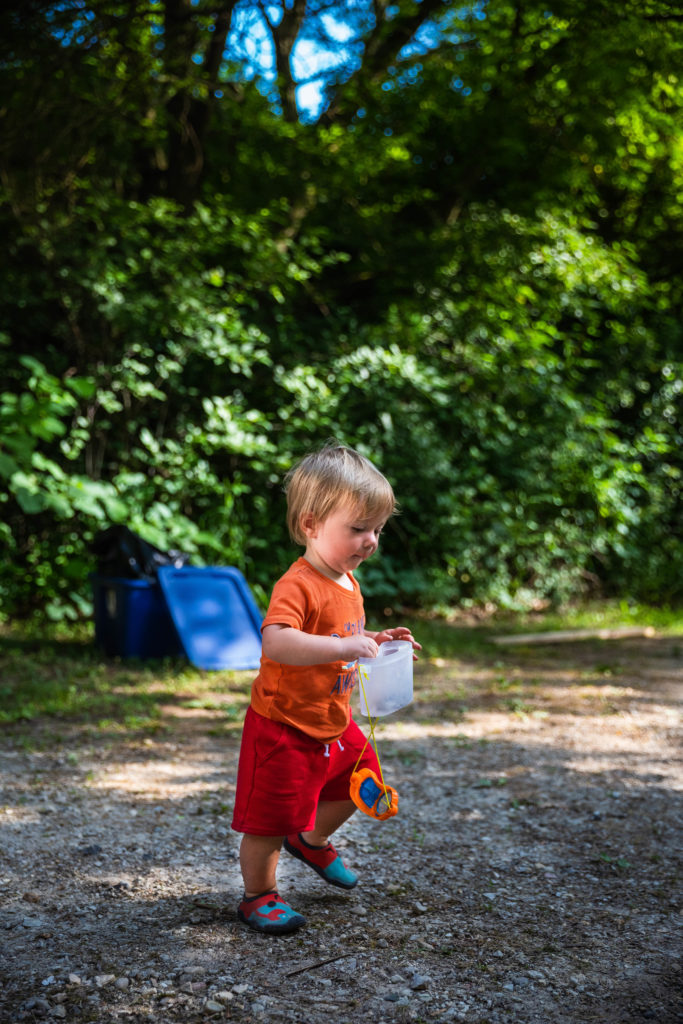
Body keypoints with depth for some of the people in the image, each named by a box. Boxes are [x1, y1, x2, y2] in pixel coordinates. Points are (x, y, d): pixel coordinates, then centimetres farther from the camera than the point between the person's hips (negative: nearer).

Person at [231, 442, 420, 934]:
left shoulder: (348, 582, 5)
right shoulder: (298, 585, -27)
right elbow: (276, 641, -45)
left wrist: (376, 640, 5)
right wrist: (343, 647, -51)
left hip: (333, 724, 9)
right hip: (284, 727, -9)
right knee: (272, 819, 1)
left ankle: (312, 841, 49)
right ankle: (259, 896, 23)